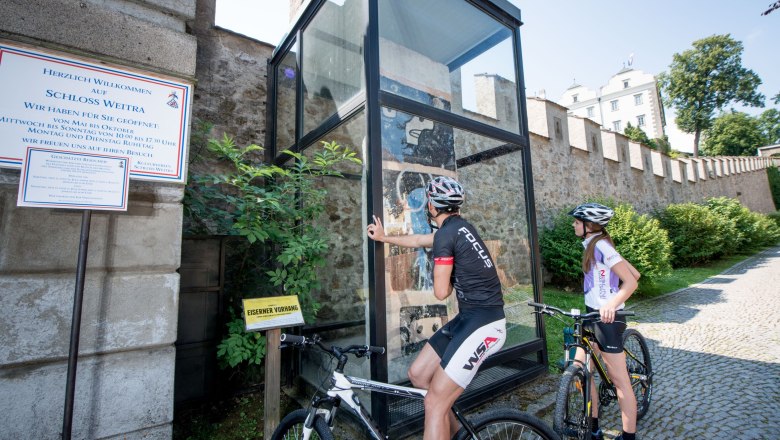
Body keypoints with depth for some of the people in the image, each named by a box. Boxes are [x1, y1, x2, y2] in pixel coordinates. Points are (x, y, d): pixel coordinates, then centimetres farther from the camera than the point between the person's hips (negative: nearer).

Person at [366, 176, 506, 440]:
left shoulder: (446, 233, -17)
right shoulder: (458, 226, 12)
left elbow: (441, 292, -16)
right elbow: (420, 240, 27)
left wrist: (447, 278, 7)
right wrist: (384, 237, 39)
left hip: (483, 324, -9)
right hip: (470, 317, 9)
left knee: (434, 403, -5)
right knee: (417, 375, 14)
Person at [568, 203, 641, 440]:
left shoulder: (601, 246, -16)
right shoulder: (594, 245, 10)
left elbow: (631, 281, -21)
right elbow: (635, 273, 15)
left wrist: (612, 304, -36)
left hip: (607, 317, -9)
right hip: (593, 315, 9)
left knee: (619, 380, 5)